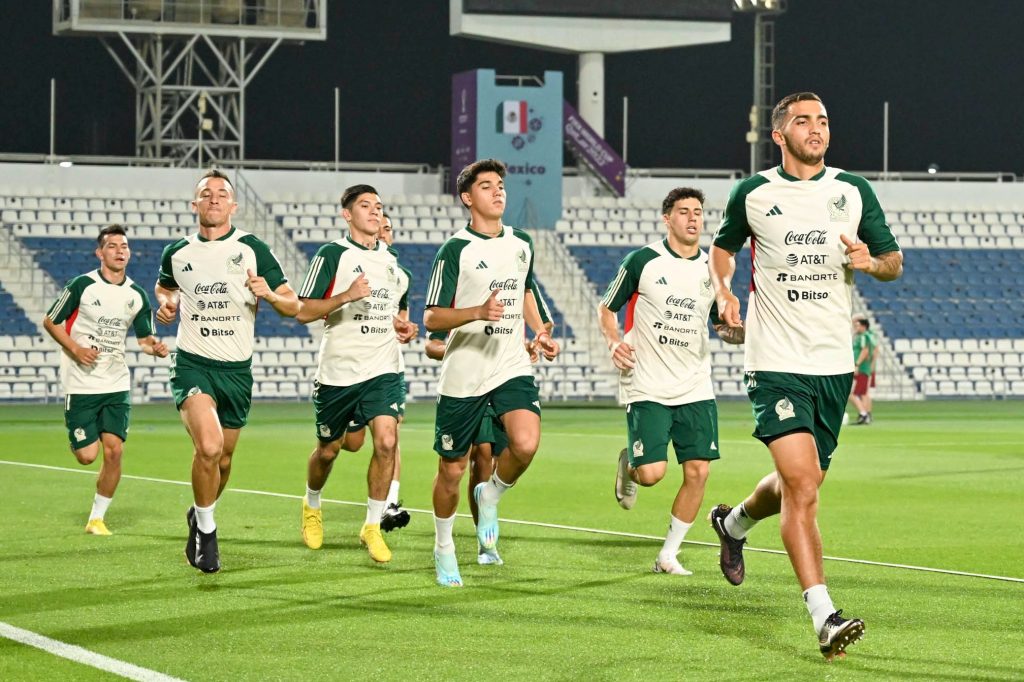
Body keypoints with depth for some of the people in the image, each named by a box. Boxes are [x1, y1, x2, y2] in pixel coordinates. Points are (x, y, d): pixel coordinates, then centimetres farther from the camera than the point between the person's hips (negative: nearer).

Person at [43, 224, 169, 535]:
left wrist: (155, 347, -9)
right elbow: (50, 322, 0)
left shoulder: (137, 295, 4)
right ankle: (79, 436, 32)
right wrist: (76, 349, -14)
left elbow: (145, 338, 14)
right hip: (80, 384, -3)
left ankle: (97, 517, 7)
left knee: (114, 450, -8)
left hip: (117, 384, 3)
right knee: (87, 455, -7)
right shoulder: (81, 285, -8)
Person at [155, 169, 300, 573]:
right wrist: (166, 303, 6)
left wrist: (270, 295, -21)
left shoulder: (252, 249, -1)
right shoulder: (177, 253, 5)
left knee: (223, 459, 10)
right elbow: (164, 286, 29)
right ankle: (205, 531, -5)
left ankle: (200, 517, 40)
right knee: (208, 446, -24)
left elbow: (292, 305, 0)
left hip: (237, 369, 1)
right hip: (192, 364, -1)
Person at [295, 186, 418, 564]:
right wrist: (346, 296, -23)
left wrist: (400, 327, 11)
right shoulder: (332, 254, -5)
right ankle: (312, 506, 40)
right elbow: (303, 311, -11)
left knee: (386, 441, -16)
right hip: (337, 372, -3)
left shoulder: (389, 260, 14)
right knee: (328, 449, 10)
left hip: (382, 370, 3)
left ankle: (372, 527, -4)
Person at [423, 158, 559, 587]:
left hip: (512, 369, 3)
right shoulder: (456, 250, -8)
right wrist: (479, 312, -26)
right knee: (452, 470, 4)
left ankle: (490, 498, 8)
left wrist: (540, 331, 15)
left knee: (526, 444, -23)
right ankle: (444, 548, 28)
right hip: (462, 375, -3)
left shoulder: (522, 245, 9)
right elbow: (432, 318, -11)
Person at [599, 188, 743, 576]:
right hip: (647, 389, -4)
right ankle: (628, 465, 24)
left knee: (698, 471, -4)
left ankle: (668, 555, 10)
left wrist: (743, 332, -5)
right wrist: (614, 342, -14)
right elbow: (606, 309, 5)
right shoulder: (642, 261, -4)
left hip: (696, 390, 4)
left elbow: (724, 328, 17)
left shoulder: (712, 270, 8)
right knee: (652, 473, -14)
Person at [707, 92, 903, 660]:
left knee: (799, 485, 15)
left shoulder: (854, 192, 6)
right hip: (775, 362, -4)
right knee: (802, 484, -18)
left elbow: (894, 261, 12)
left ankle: (734, 522, 49)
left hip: (834, 363, 4)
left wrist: (872, 263, -10)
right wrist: (723, 291, 3)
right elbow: (723, 246, 21)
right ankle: (824, 617, -19)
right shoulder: (752, 194, 2)